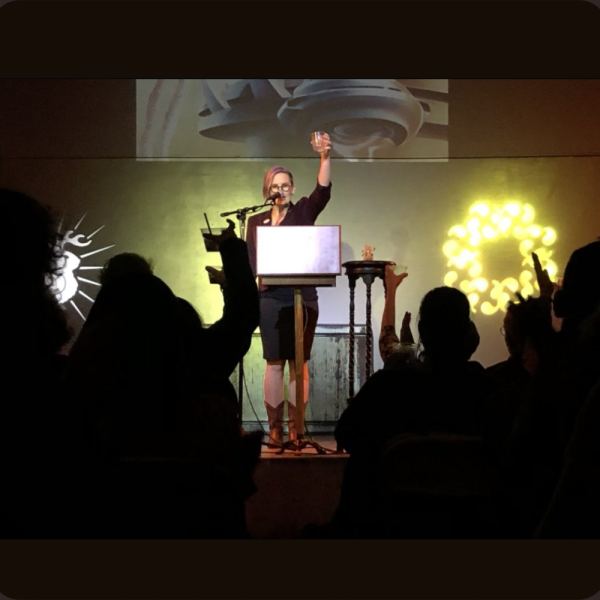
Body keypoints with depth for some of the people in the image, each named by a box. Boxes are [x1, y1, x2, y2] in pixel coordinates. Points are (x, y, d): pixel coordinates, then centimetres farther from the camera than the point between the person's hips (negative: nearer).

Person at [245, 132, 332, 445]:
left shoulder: (304, 212, 5)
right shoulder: (256, 221, 11)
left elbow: (323, 190, -13)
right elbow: (249, 263, 9)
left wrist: (325, 157, -27)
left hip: (302, 296, -1)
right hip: (270, 298, 1)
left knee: (298, 363, 1)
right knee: (274, 363, 1)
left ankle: (296, 427, 3)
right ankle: (275, 428, 3)